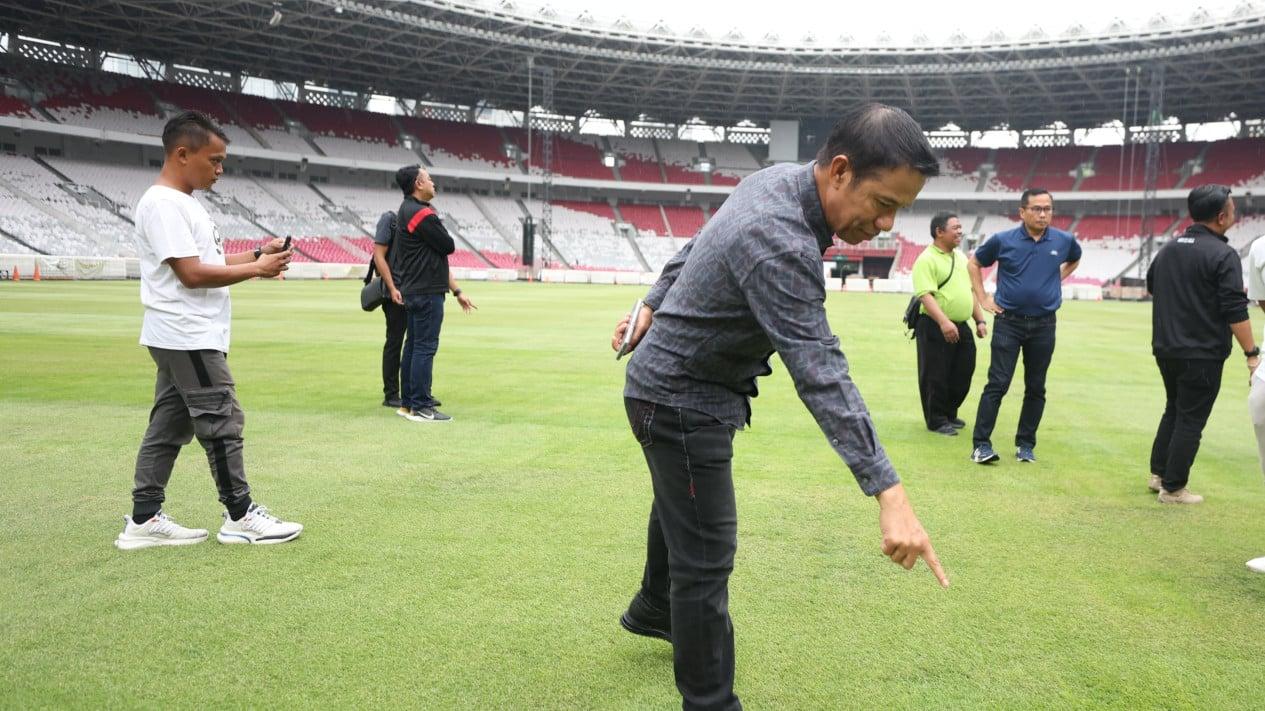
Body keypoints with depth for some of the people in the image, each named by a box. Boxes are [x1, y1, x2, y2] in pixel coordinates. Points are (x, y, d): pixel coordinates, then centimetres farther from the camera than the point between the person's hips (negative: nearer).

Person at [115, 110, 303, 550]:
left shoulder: (182, 202, 16)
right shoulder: (163, 204, -16)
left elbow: (205, 259, 21)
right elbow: (191, 273, -22)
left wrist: (255, 255, 7)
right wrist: (257, 270, -14)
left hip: (185, 337, 10)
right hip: (188, 337, -10)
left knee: (169, 427, 11)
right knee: (222, 423, -4)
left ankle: (144, 521, 17)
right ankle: (240, 516, 5)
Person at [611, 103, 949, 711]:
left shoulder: (776, 180, -4)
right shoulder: (780, 243, -34)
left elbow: (699, 245, 11)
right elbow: (820, 373, -39)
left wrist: (654, 304, 21)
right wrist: (889, 493, -41)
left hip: (673, 384, 11)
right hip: (683, 402, -11)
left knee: (679, 508, 30)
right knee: (706, 561, -5)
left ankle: (653, 609, 54)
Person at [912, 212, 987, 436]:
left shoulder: (961, 257, 15)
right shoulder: (927, 260, -12)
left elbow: (970, 291, 23)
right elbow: (926, 295, -22)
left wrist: (980, 320, 16)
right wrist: (944, 322, -32)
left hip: (962, 327, 8)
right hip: (935, 327, -8)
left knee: (962, 374, 12)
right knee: (936, 377, 0)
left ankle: (949, 414, 30)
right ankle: (936, 421, 12)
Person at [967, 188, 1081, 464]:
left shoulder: (1064, 241, 1)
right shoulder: (1003, 241, -5)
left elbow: (1074, 260, 25)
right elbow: (974, 263, 10)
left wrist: (1057, 280, 10)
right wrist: (983, 298, 6)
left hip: (1044, 325, 3)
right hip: (1009, 321, -3)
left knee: (1036, 388, 8)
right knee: (997, 384, -7)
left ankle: (1026, 445, 19)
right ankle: (981, 444, -4)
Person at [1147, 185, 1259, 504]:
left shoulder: (1168, 250, 7)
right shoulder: (1222, 254, -15)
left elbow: (1151, 285, 25)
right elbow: (1236, 311, -18)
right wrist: (1252, 353, -14)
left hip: (1166, 349, 7)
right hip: (1202, 355, -7)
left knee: (1174, 410, 21)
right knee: (1191, 420, 2)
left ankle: (1158, 474, 25)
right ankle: (1173, 488, 7)